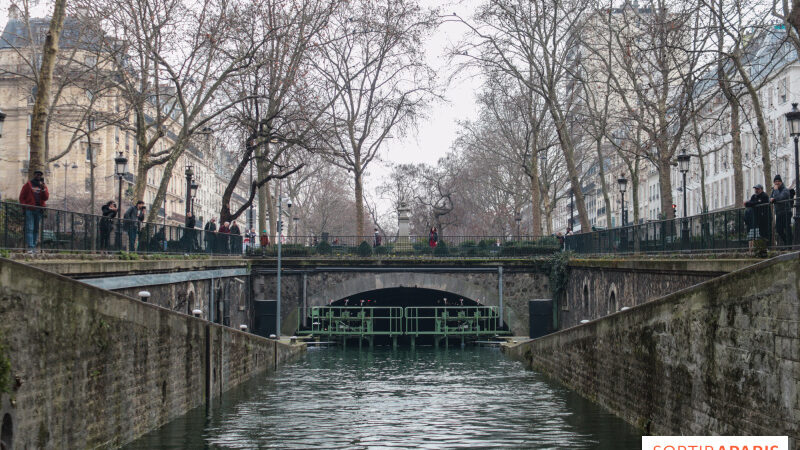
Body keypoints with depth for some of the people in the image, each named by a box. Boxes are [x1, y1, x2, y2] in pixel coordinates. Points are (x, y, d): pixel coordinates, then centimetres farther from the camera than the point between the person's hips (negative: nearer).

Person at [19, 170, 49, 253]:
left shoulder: (43, 186, 13)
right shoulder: (28, 185, 6)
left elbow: (46, 197, 0)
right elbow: (22, 197, 5)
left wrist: (43, 188, -12)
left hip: (39, 210, 3)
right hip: (30, 210, -3)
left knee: (36, 229, 6)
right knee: (29, 229, -10)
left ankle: (34, 246, 11)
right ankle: (30, 247, -16)